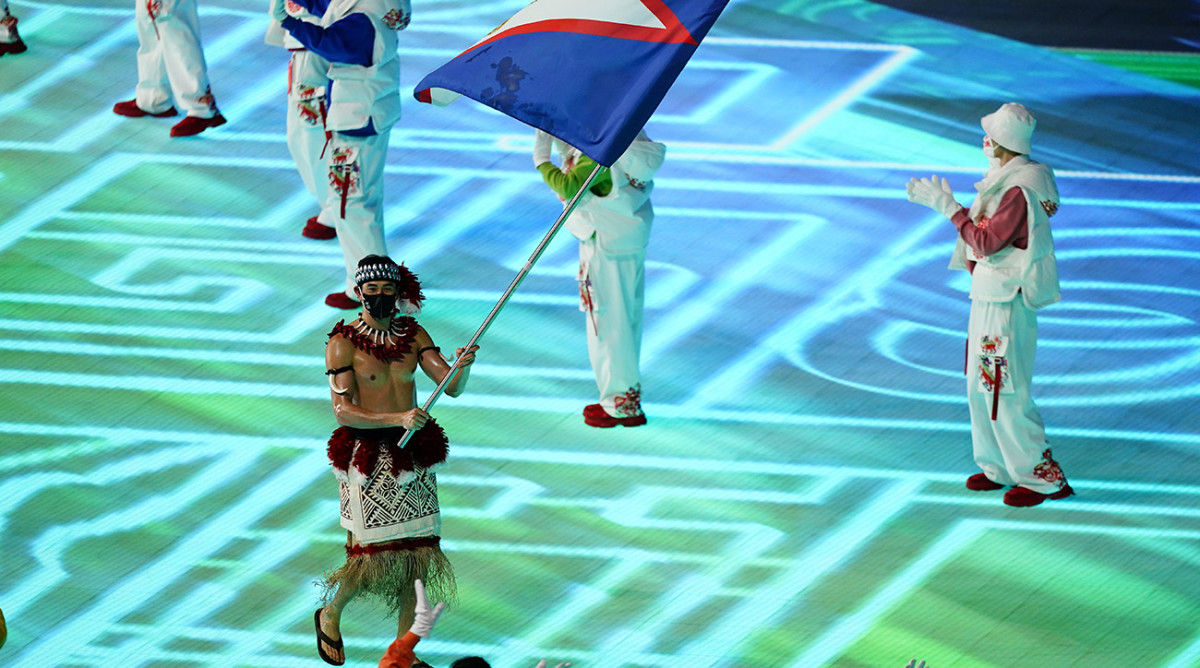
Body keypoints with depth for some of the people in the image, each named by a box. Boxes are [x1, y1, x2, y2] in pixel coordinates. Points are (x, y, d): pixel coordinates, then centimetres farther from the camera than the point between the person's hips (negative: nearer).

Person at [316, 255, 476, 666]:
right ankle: (330, 615, 23)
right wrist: (397, 419, -27)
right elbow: (343, 411, -15)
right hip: (367, 457, -5)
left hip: (412, 454, 5)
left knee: (417, 554, 3)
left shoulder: (414, 336, 5)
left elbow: (451, 388, -2)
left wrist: (463, 366, -25)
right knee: (374, 556, -7)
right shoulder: (343, 344, -9)